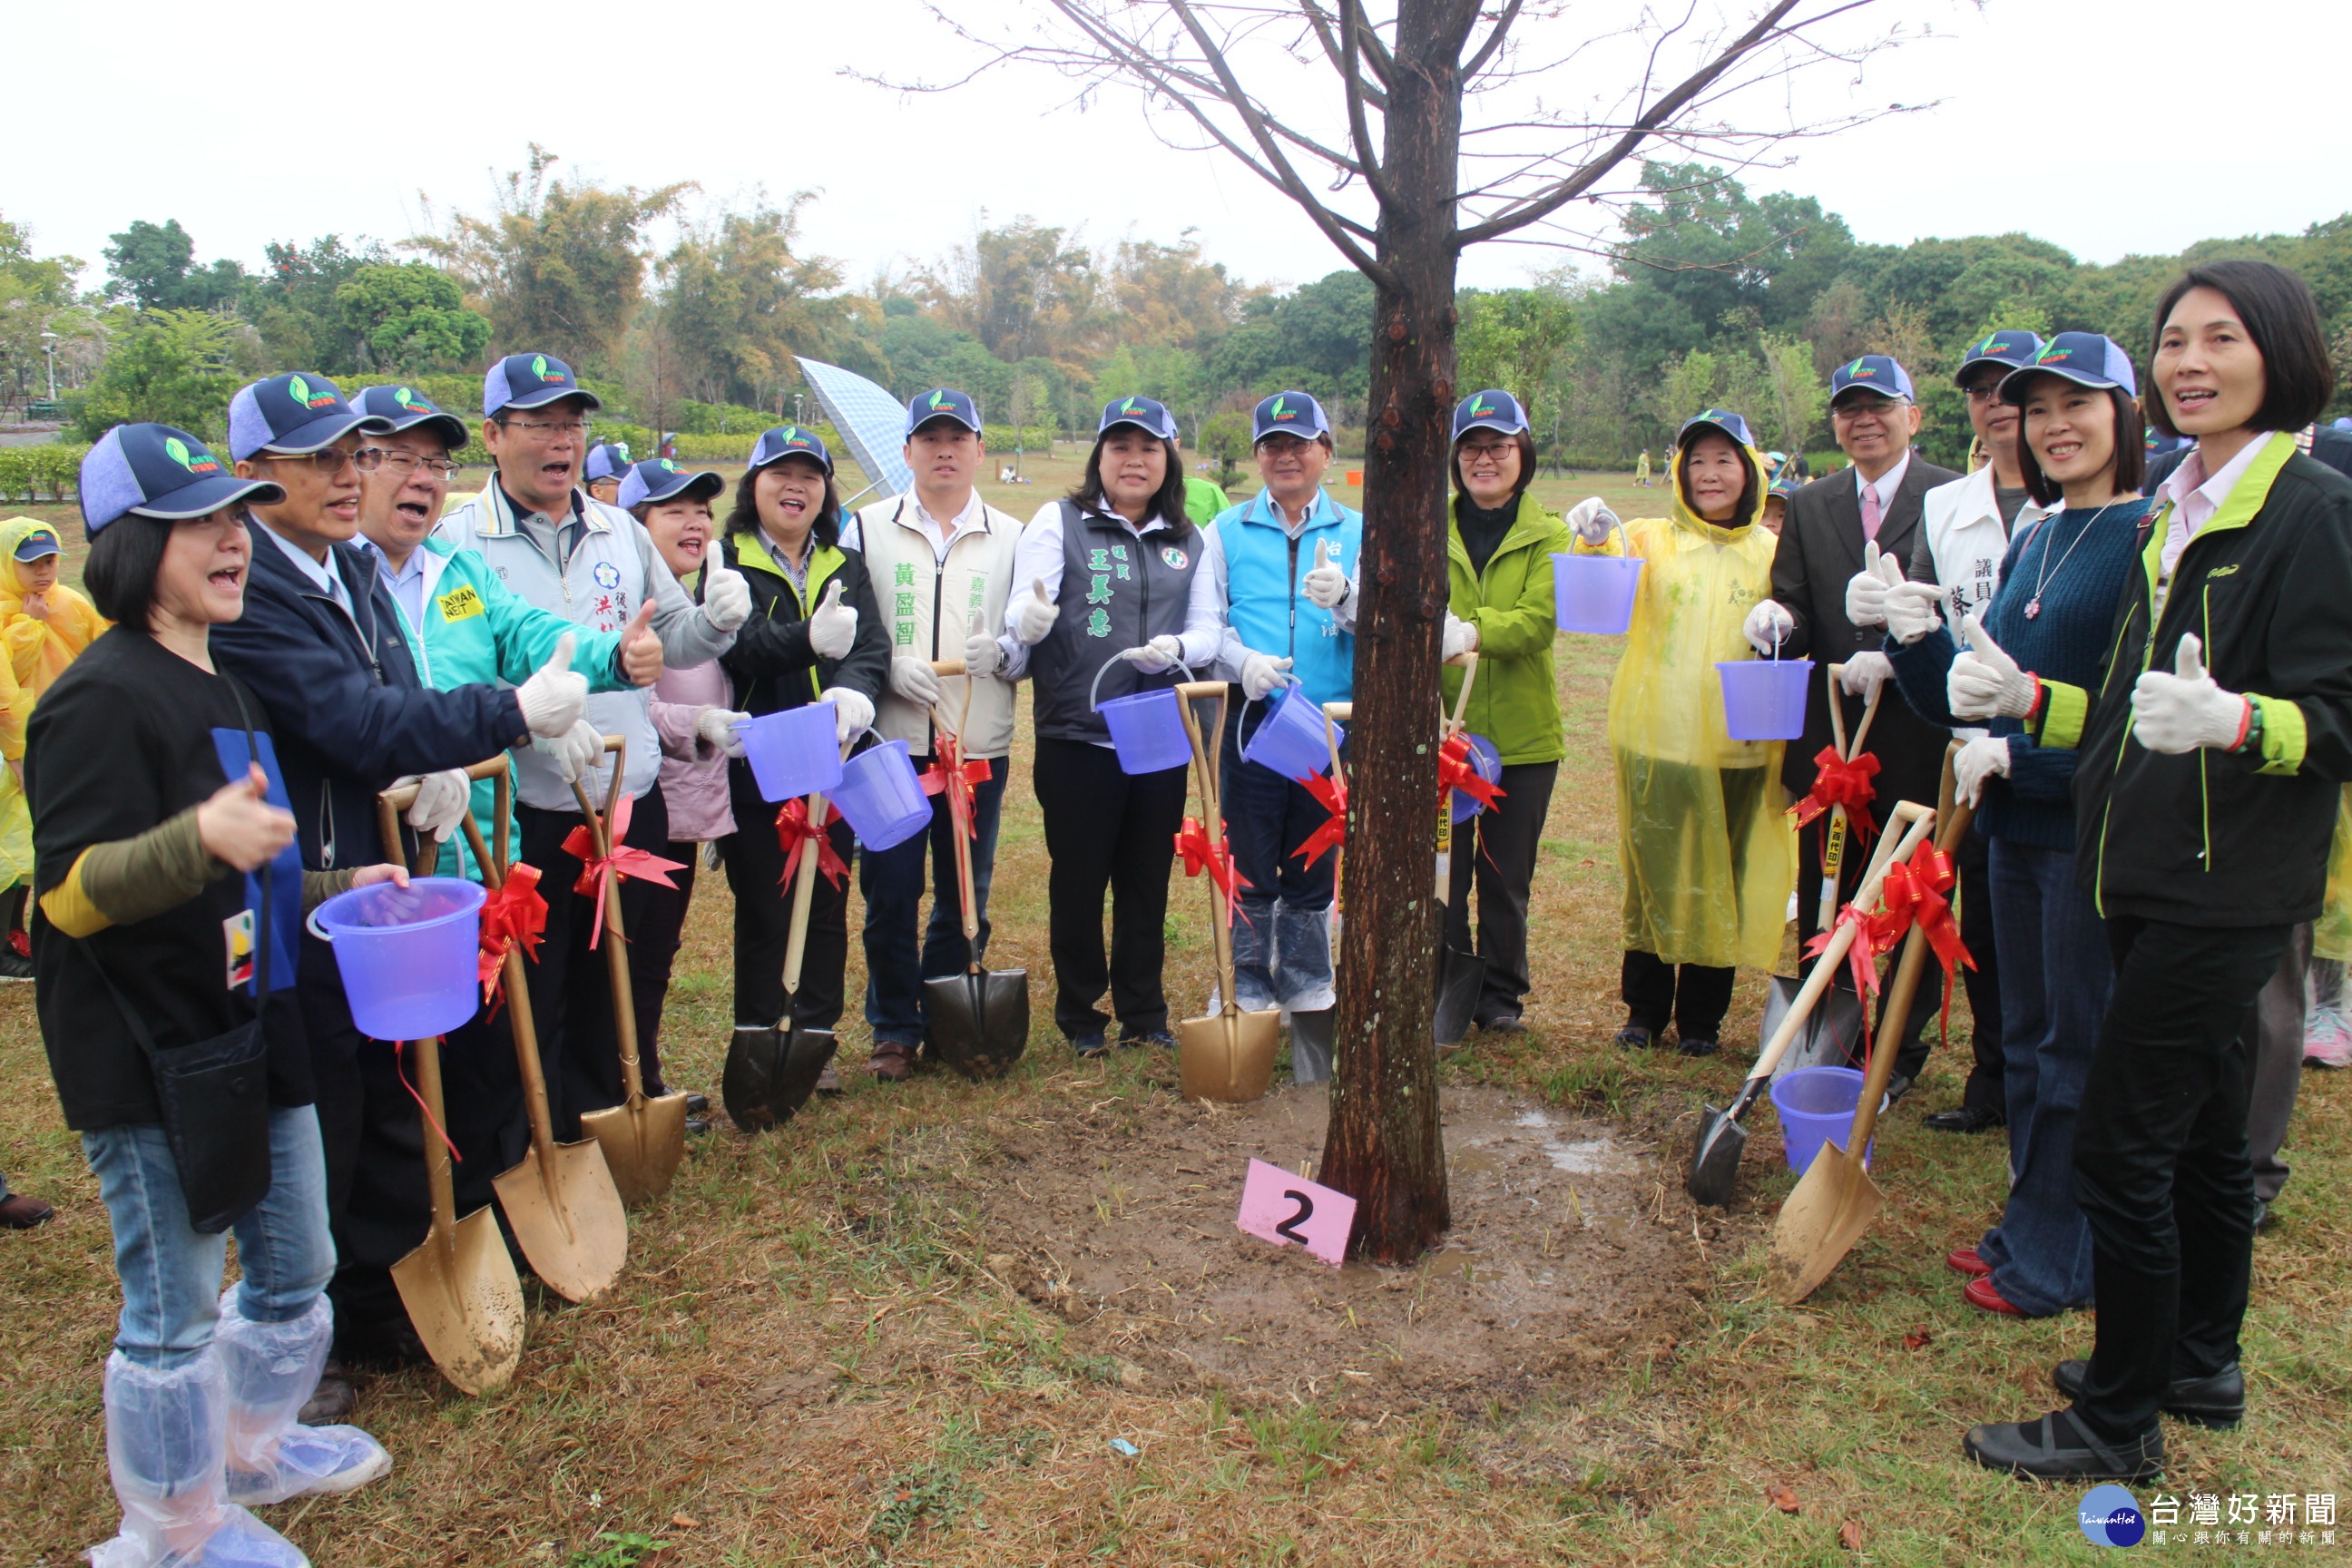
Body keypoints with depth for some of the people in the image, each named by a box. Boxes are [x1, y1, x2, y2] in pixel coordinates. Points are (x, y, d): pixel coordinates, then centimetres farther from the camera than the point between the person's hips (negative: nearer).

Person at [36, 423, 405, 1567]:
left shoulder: (222, 689, 14)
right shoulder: (99, 698, -16)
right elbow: (69, 893, -23)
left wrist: (334, 887, 12)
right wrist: (199, 841, -38)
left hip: (254, 1031, 9)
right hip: (148, 1058, -9)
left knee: (294, 1267, 21)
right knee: (173, 1309, 6)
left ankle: (253, 1446, 44)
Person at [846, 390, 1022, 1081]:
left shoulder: (1011, 537, 10)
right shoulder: (866, 529, 8)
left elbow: (1035, 640, 7)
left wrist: (1000, 653, -15)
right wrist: (886, 665, -12)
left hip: (981, 745, 1)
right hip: (890, 742, -1)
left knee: (966, 896, 8)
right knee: (888, 893, 1)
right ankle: (894, 1030, 16)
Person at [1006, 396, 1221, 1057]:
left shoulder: (1190, 540, 11)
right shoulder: (1059, 522, 1)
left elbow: (1209, 628, 7)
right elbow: (1021, 615, -9)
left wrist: (1177, 647, -15)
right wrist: (1030, 621, -33)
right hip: (1076, 737, -3)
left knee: (1148, 879, 11)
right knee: (1078, 879, 5)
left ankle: (1143, 1014, 25)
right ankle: (1080, 1016, 21)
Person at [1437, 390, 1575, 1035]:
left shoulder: (1548, 535, 4)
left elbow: (1539, 620, -13)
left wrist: (1473, 631, -31)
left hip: (1522, 737, 0)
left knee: (1506, 878, 10)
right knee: (1442, 872, 3)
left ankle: (1501, 995, 25)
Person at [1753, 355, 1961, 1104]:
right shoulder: (1809, 507, 12)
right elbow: (1794, 616, 6)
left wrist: (1896, 661, -20)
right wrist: (1776, 620, -16)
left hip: (1918, 737, -4)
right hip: (1829, 737, 4)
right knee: (1825, 899, 11)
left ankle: (1900, 1052, 21)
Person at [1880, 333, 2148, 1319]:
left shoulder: (2152, 538, -12)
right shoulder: (2030, 540, 12)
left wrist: (2017, 754, -18)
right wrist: (1916, 638, -6)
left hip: (2096, 831, -8)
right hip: (2017, 825, 8)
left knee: (2079, 1050, 4)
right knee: (2026, 1039, 17)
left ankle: (2058, 1262, 19)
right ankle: (2029, 1228, 33)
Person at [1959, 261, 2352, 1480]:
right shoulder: (2175, 515, 13)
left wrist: (2228, 721, -35)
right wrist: (2024, 697, 5)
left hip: (2229, 886, -9)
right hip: (2160, 874, 9)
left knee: (2122, 1142, -4)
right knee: (2199, 1129, 19)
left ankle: (2119, 1423, 11)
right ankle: (2200, 1365, 36)